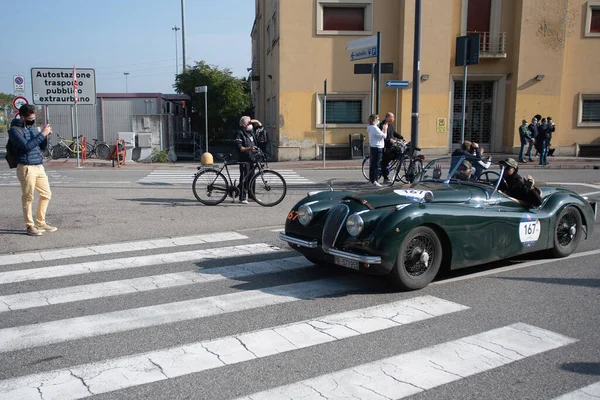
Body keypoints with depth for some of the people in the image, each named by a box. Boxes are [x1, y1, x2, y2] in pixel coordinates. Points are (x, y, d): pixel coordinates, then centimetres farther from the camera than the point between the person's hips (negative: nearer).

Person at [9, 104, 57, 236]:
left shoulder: (31, 128, 16)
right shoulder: (14, 130, -7)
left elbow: (42, 147, 20)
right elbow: (26, 146, -21)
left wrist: (46, 136, 2)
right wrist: (42, 134, -20)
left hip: (39, 167, 8)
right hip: (26, 168, -8)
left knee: (46, 194, 11)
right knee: (28, 198, -1)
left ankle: (41, 223, 22)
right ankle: (30, 226, 9)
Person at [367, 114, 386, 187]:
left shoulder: (370, 128, 13)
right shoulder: (374, 128, -18)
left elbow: (380, 134, 17)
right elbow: (384, 136, -15)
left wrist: (383, 129, 11)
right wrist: (385, 129, -2)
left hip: (372, 147, 10)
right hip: (377, 148, -10)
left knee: (372, 164, 14)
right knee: (375, 164, -6)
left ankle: (371, 179, 20)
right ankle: (374, 181, -4)